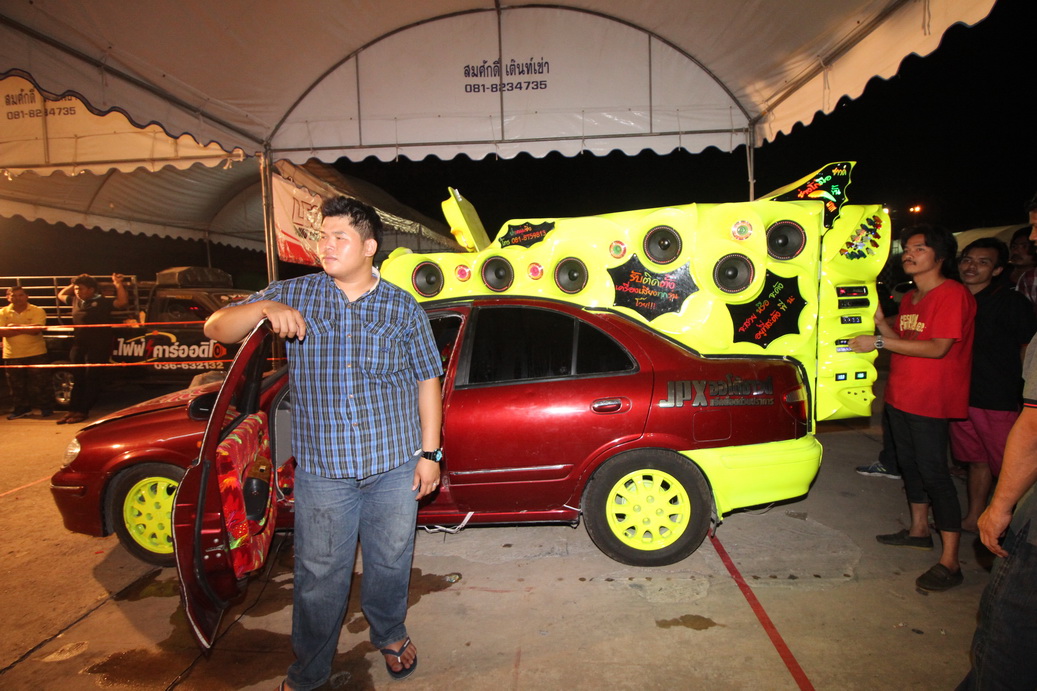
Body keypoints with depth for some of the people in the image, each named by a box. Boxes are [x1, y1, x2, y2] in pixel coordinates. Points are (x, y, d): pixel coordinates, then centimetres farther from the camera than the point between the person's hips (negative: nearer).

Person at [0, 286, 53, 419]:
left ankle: (46, 408, 12)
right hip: (12, 355, 3)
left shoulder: (37, 311, -2)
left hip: (35, 354, -3)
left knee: (38, 384, 1)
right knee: (16, 386, 10)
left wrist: (15, 327, -9)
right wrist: (26, 329, -13)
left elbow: (36, 329, -16)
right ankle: (21, 409, 24)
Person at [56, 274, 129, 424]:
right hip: (79, 345, 7)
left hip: (98, 346, -7)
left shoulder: (103, 302, -8)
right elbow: (61, 295, 31)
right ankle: (73, 410, 15)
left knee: (91, 378, -1)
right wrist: (73, 284, 19)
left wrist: (118, 284, -19)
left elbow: (123, 302, -21)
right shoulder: (75, 301, 12)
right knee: (77, 378, 10)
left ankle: (83, 411, 6)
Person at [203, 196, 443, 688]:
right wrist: (264, 308, -23)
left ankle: (389, 634, 45)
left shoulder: (402, 307, 0)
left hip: (395, 464, 1)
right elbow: (216, 329, -2)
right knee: (320, 575, 10)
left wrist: (429, 452, 0)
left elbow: (428, 381, 4)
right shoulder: (294, 294, 0)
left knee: (391, 561, 17)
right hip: (322, 468, 0)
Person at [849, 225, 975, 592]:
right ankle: (919, 530, 35)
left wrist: (879, 341, -22)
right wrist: (881, 323, 0)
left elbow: (938, 348, -22)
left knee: (934, 472, -8)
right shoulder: (909, 298, 14)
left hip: (931, 401, -9)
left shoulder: (953, 294, -14)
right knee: (909, 464, 18)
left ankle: (950, 562, -2)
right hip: (900, 395, 9)